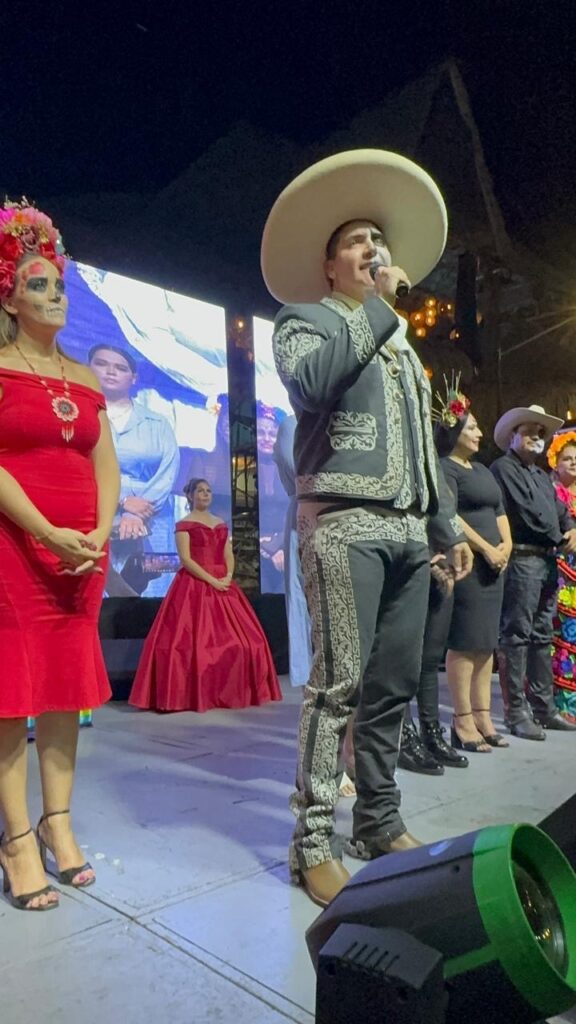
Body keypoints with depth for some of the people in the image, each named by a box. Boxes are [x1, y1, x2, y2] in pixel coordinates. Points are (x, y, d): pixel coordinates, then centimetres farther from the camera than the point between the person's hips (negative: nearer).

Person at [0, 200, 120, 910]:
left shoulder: (84, 380, 16)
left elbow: (105, 464, 10)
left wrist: (101, 533, -5)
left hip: (83, 551, 5)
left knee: (68, 684, 7)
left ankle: (58, 821, 18)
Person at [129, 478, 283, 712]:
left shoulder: (221, 524, 16)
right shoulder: (184, 524, -2)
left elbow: (229, 555, 12)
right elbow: (185, 559, -11)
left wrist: (228, 576, -8)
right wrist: (211, 580, -17)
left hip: (223, 585, 6)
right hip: (195, 585, -6)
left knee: (232, 637, 4)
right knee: (195, 639, -10)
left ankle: (230, 691, 13)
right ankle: (192, 694, -3)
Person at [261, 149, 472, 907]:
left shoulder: (400, 342, 27)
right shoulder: (306, 319, 7)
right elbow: (311, 381, -19)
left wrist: (446, 525, 21)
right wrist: (379, 304, -10)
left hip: (407, 532, 7)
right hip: (344, 524, -7)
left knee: (396, 685, 8)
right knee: (339, 683, -9)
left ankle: (380, 823, 21)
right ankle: (314, 843, 1)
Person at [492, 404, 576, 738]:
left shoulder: (542, 476, 25)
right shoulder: (503, 467, -2)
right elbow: (524, 510, -12)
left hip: (549, 561, 9)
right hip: (522, 559, -9)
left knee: (542, 637, 11)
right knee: (516, 636, -7)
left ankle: (544, 708, 19)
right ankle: (517, 713, -3)